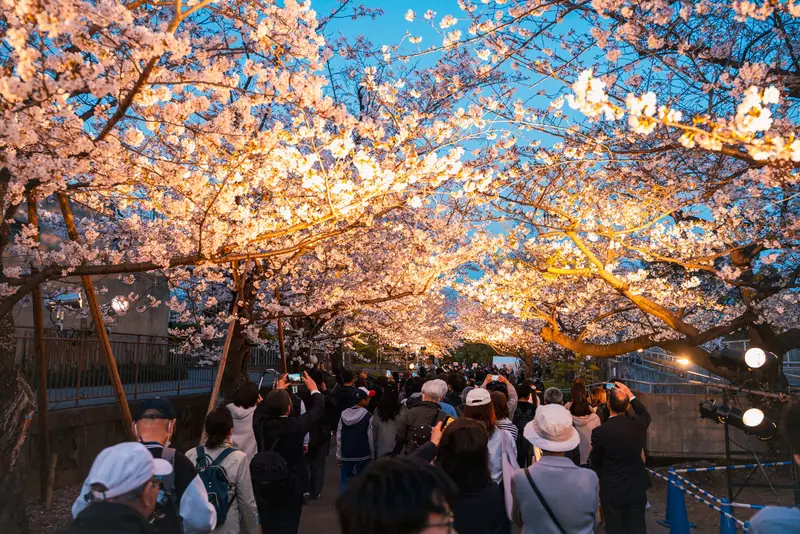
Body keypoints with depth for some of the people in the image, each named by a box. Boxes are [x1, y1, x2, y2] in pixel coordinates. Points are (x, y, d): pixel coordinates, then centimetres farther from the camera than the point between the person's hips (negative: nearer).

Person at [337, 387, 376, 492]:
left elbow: (339, 437, 3)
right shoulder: (368, 417, -14)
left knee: (344, 480, 12)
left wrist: (339, 456, 10)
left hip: (346, 454, 3)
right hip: (363, 455, -3)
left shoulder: (344, 414, -1)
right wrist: (372, 456, 2)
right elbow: (370, 438, -11)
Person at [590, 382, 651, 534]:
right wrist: (630, 394, 13)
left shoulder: (599, 432, -22)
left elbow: (595, 461, -6)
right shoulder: (637, 425, -12)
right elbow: (645, 415, 15)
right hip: (636, 488, 3)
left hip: (611, 491, -3)